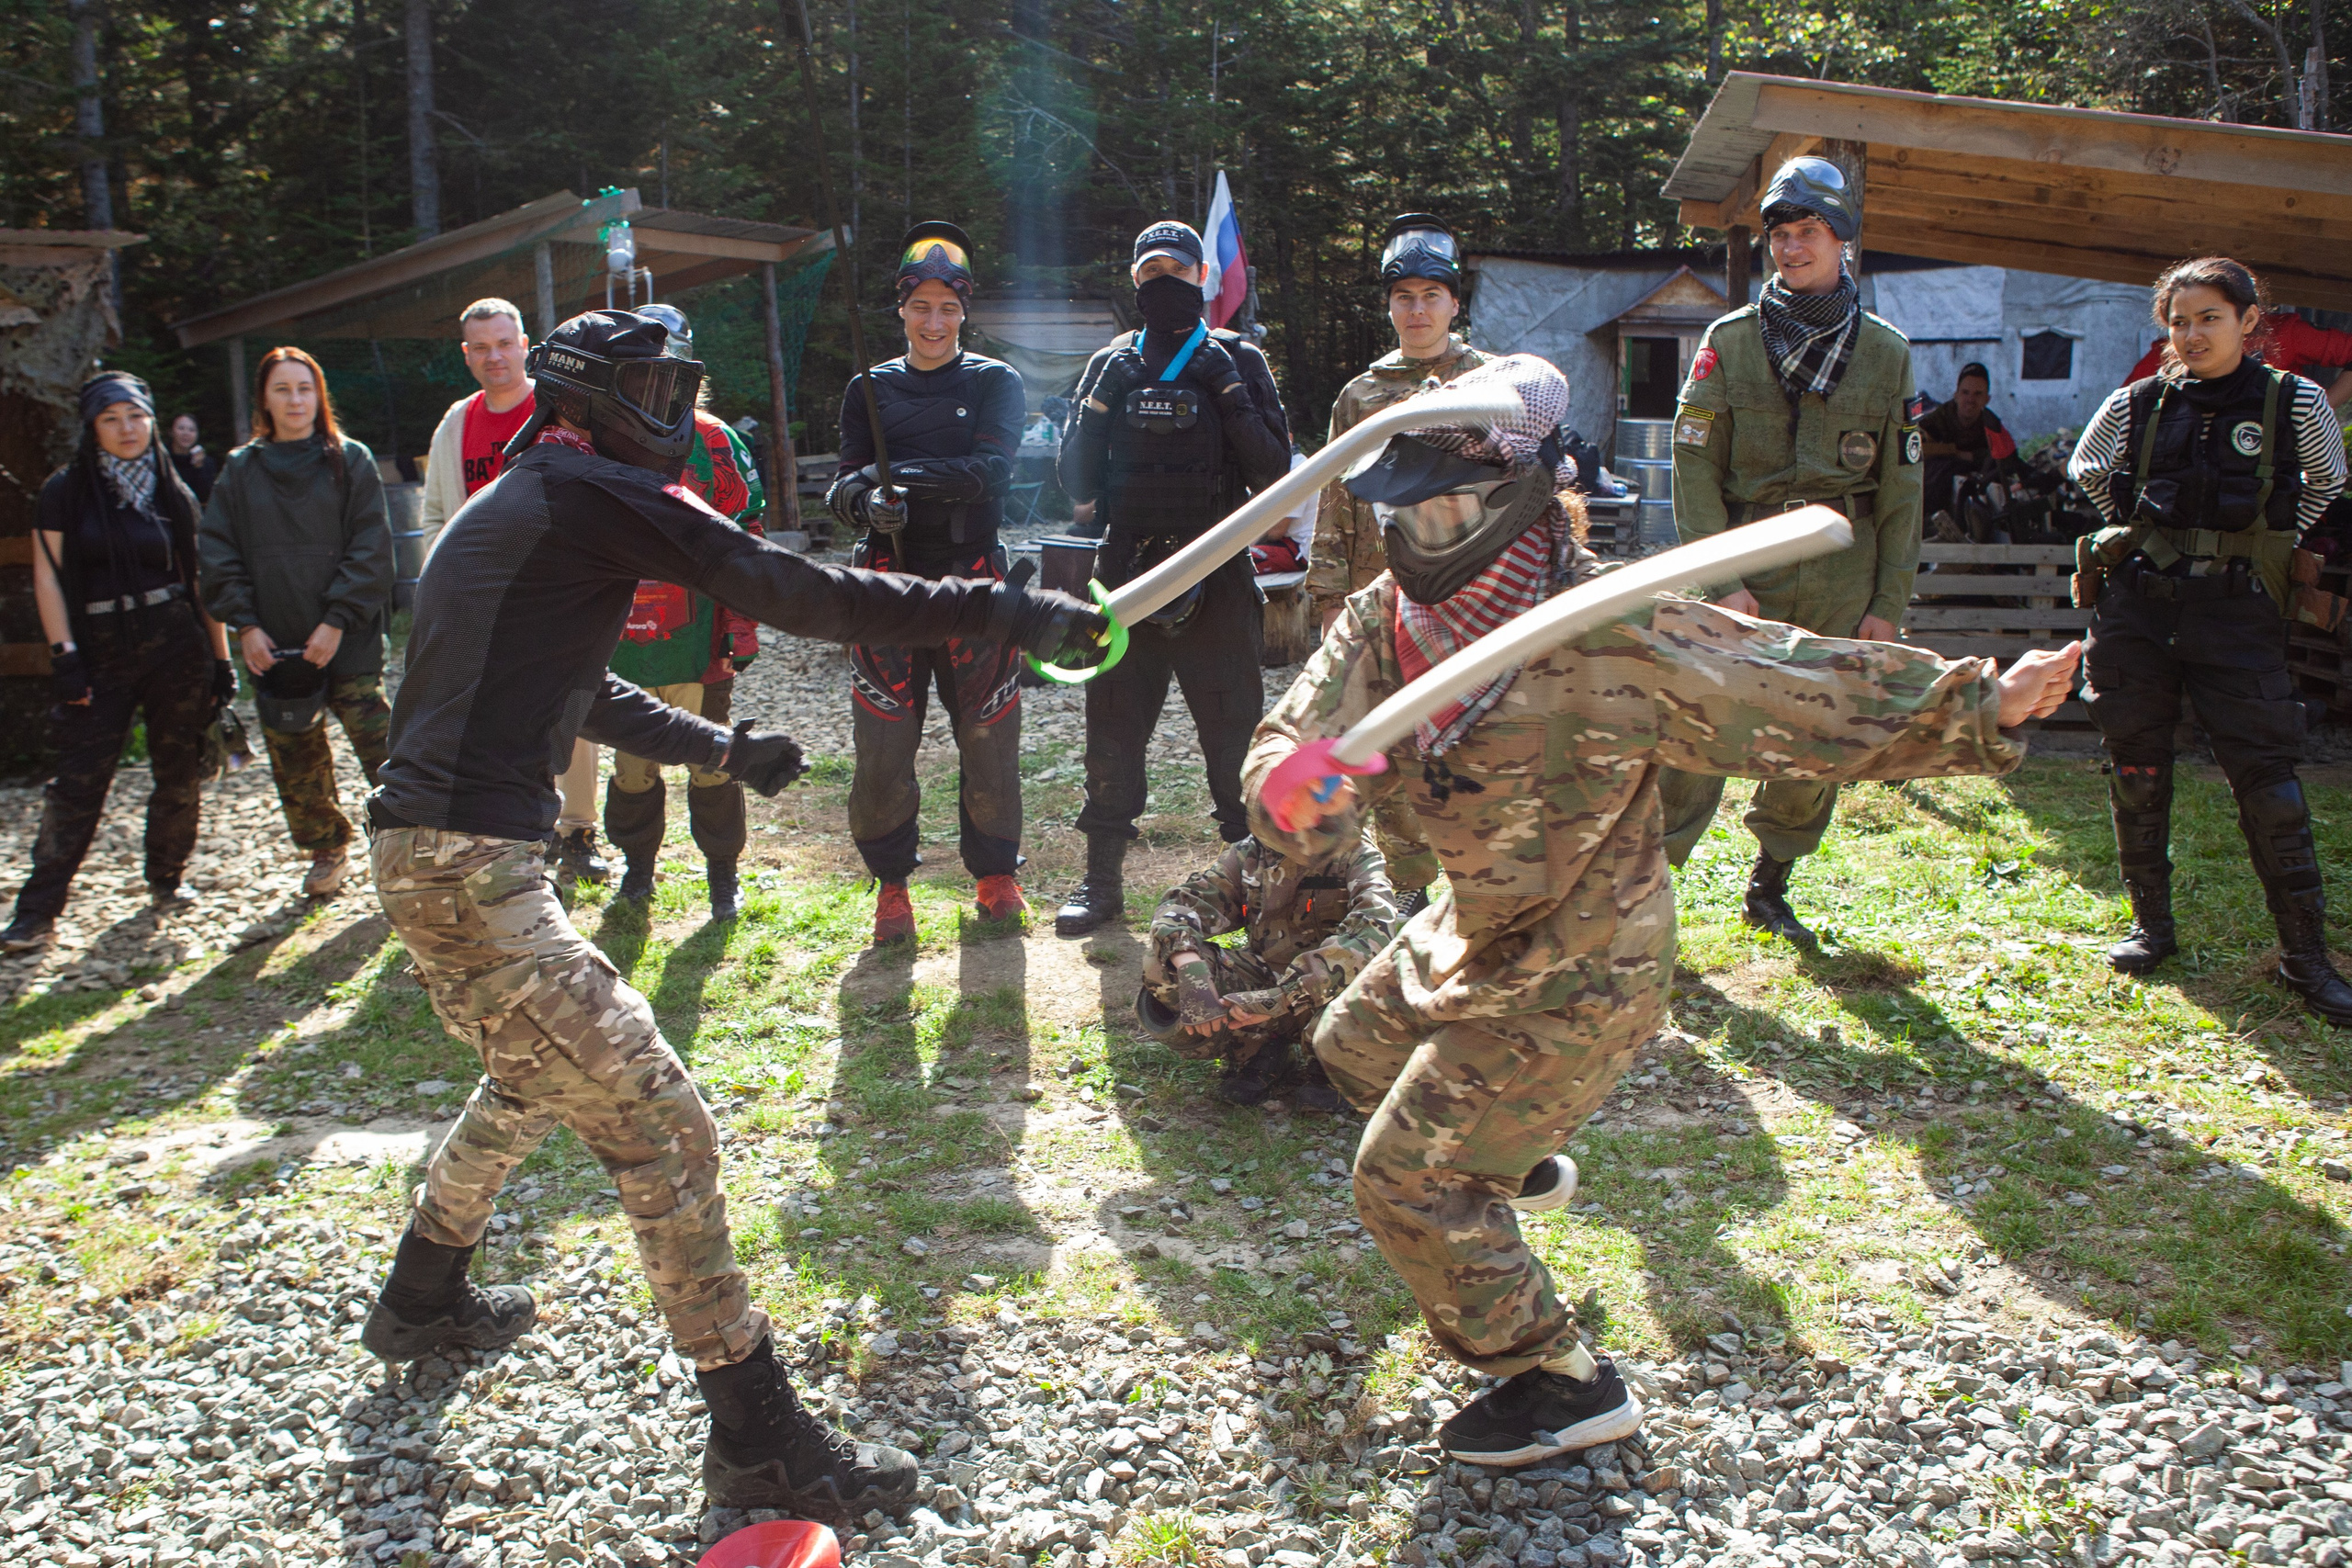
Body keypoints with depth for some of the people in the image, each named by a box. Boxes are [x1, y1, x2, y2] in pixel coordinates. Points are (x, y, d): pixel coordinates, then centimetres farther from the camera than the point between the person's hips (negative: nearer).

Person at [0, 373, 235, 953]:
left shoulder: (173, 494, 8)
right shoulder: (66, 491, 3)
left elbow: (202, 580, 9)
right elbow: (48, 577, 0)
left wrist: (221, 660, 6)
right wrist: (65, 656, -8)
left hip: (176, 645, 2)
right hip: (101, 654, -2)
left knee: (180, 775, 4)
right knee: (77, 781, -6)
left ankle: (165, 878, 25)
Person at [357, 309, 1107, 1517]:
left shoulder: (513, 507, 20)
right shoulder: (592, 492, -10)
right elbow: (798, 594, -15)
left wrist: (719, 750, 30)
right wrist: (1004, 613, -14)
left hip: (432, 853, 11)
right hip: (468, 867, -11)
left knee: (537, 1078, 32)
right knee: (661, 1131, -7)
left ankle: (421, 1302, 50)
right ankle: (761, 1442, 0)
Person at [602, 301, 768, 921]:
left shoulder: (712, 441, -2)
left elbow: (743, 538, -1)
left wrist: (742, 625, -5)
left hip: (697, 637, -2)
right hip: (619, 638, 2)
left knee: (710, 760, 6)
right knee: (631, 764, 14)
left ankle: (722, 869, 22)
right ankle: (637, 861, 33)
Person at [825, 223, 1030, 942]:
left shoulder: (996, 383, 4)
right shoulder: (871, 389, 10)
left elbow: (991, 470, -13)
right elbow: (844, 483, 1)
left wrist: (902, 473, -26)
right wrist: (865, 500, -24)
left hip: (973, 578, -1)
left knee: (988, 738, 4)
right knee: (881, 742, -3)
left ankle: (995, 874, 23)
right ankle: (891, 883, 15)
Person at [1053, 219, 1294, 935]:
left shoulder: (1237, 361, 5)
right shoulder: (1110, 366, 12)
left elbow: (1274, 470, -4)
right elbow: (1077, 483, 7)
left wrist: (1229, 394, -13)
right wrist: (1101, 406, -6)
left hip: (1217, 579, -2)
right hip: (1127, 574, 2)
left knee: (1234, 729, 1)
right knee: (1113, 731, 5)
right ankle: (1102, 879, 15)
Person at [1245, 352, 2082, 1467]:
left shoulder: (1609, 637, -28)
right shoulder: (1387, 622, -9)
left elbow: (1791, 689, -24)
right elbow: (1296, 741, -17)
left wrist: (1980, 707, -30)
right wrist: (1295, 797, -41)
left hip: (1572, 977, -8)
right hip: (1469, 930, 8)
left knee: (1408, 1184, -6)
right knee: (1356, 1049, 31)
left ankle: (1565, 1385, 14)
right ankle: (1517, 1166, 57)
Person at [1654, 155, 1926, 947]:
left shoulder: (1886, 353, 7)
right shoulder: (1729, 341, 2)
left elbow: (1900, 491, 8)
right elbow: (1693, 468, -2)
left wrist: (1889, 604, 2)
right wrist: (1722, 580, -11)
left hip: (1843, 577, 3)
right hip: (1748, 563, -2)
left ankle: (1770, 885, 22)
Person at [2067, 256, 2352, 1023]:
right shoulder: (2135, 405, 3)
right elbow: (2085, 471, 21)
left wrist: (2263, 546, 11)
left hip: (2235, 610, -2)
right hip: (2136, 605, 2)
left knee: (2267, 775, -6)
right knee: (2136, 770, 6)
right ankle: (2151, 924, 21)